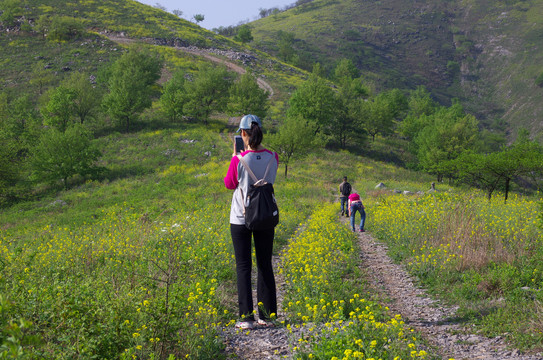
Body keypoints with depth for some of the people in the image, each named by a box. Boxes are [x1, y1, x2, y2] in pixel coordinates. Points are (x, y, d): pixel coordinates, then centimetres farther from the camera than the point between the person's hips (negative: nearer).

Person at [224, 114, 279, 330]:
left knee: (243, 266, 2)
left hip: (241, 217, -3)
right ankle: (267, 315, 14)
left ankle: (246, 317, 0)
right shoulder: (273, 158, -3)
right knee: (265, 265, 12)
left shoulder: (239, 160, -14)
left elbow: (229, 184, 2)